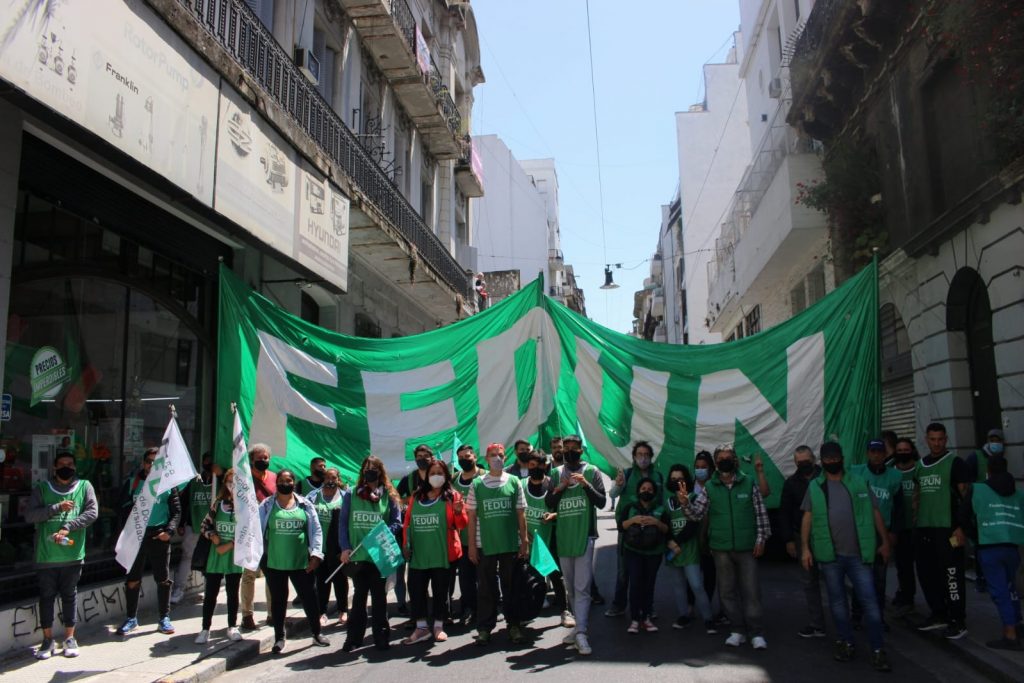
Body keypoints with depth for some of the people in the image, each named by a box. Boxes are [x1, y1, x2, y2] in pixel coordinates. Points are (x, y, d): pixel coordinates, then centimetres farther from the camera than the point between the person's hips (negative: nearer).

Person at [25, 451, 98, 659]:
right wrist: (57, 507, -15)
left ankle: (70, 638, 19)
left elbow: (92, 512, -6)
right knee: (46, 596, 8)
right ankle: (48, 640, 20)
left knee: (70, 595, 9)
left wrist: (67, 527, -17)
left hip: (73, 554, 0)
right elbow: (29, 515, -5)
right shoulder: (41, 488, 5)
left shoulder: (84, 487, 4)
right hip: (46, 554, 0)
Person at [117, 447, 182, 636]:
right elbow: (125, 509, 6)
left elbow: (176, 511, 5)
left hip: (159, 536, -1)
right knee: (132, 579, 7)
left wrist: (169, 531, -10)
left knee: (163, 579, 4)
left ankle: (164, 618, 15)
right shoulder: (132, 482, 7)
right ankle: (131, 618, 22)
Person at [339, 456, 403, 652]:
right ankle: (354, 636, 18)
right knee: (359, 595, 10)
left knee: (379, 595, 9)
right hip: (357, 555, 1)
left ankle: (381, 636, 19)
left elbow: (397, 523, 1)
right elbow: (342, 522, 3)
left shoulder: (389, 496, 2)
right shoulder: (351, 495, 4)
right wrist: (345, 547, -6)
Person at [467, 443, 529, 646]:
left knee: (511, 586, 9)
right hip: (485, 545, 0)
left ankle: (514, 625, 22)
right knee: (486, 587, 6)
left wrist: (525, 541, 1)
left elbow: (521, 514, 4)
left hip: (511, 544, 1)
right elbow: (472, 516, 2)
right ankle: (484, 627, 17)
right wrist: (471, 545, -1)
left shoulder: (514, 482, 1)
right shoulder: (477, 485, 0)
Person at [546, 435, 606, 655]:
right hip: (563, 537, 4)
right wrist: (558, 490, -9)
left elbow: (601, 502, -4)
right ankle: (580, 624, 25)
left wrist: (586, 485, -17)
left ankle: (581, 633, -12)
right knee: (570, 587, 13)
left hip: (585, 536, -4)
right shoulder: (556, 474, 9)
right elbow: (548, 504, 8)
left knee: (582, 587, -11)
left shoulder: (591, 471, 0)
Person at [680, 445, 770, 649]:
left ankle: (756, 633, 8)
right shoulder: (710, 487, 2)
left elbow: (761, 513, 1)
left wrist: (761, 539, -3)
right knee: (727, 591, 8)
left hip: (747, 547, -2)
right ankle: (737, 630, 19)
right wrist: (685, 503, -22)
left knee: (751, 590, 0)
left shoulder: (749, 483, -2)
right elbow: (696, 513, -2)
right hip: (721, 548, 2)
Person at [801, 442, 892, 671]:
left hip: (858, 554, -1)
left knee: (869, 600, -2)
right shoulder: (814, 487, 5)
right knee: (837, 600, 10)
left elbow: (875, 513, 9)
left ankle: (877, 650, 5)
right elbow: (807, 518, 6)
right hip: (829, 554, 1)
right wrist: (806, 548, 1)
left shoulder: (859, 483, 5)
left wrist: (884, 541, 7)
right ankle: (846, 642, 23)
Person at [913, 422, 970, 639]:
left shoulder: (955, 463, -3)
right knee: (926, 574, 11)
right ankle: (939, 614, 25)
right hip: (923, 529, 6)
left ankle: (957, 621, 7)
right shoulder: (920, 465, 14)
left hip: (947, 528, -6)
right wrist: (915, 522, 13)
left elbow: (966, 497, -7)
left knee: (951, 575, -3)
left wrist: (961, 527, -14)